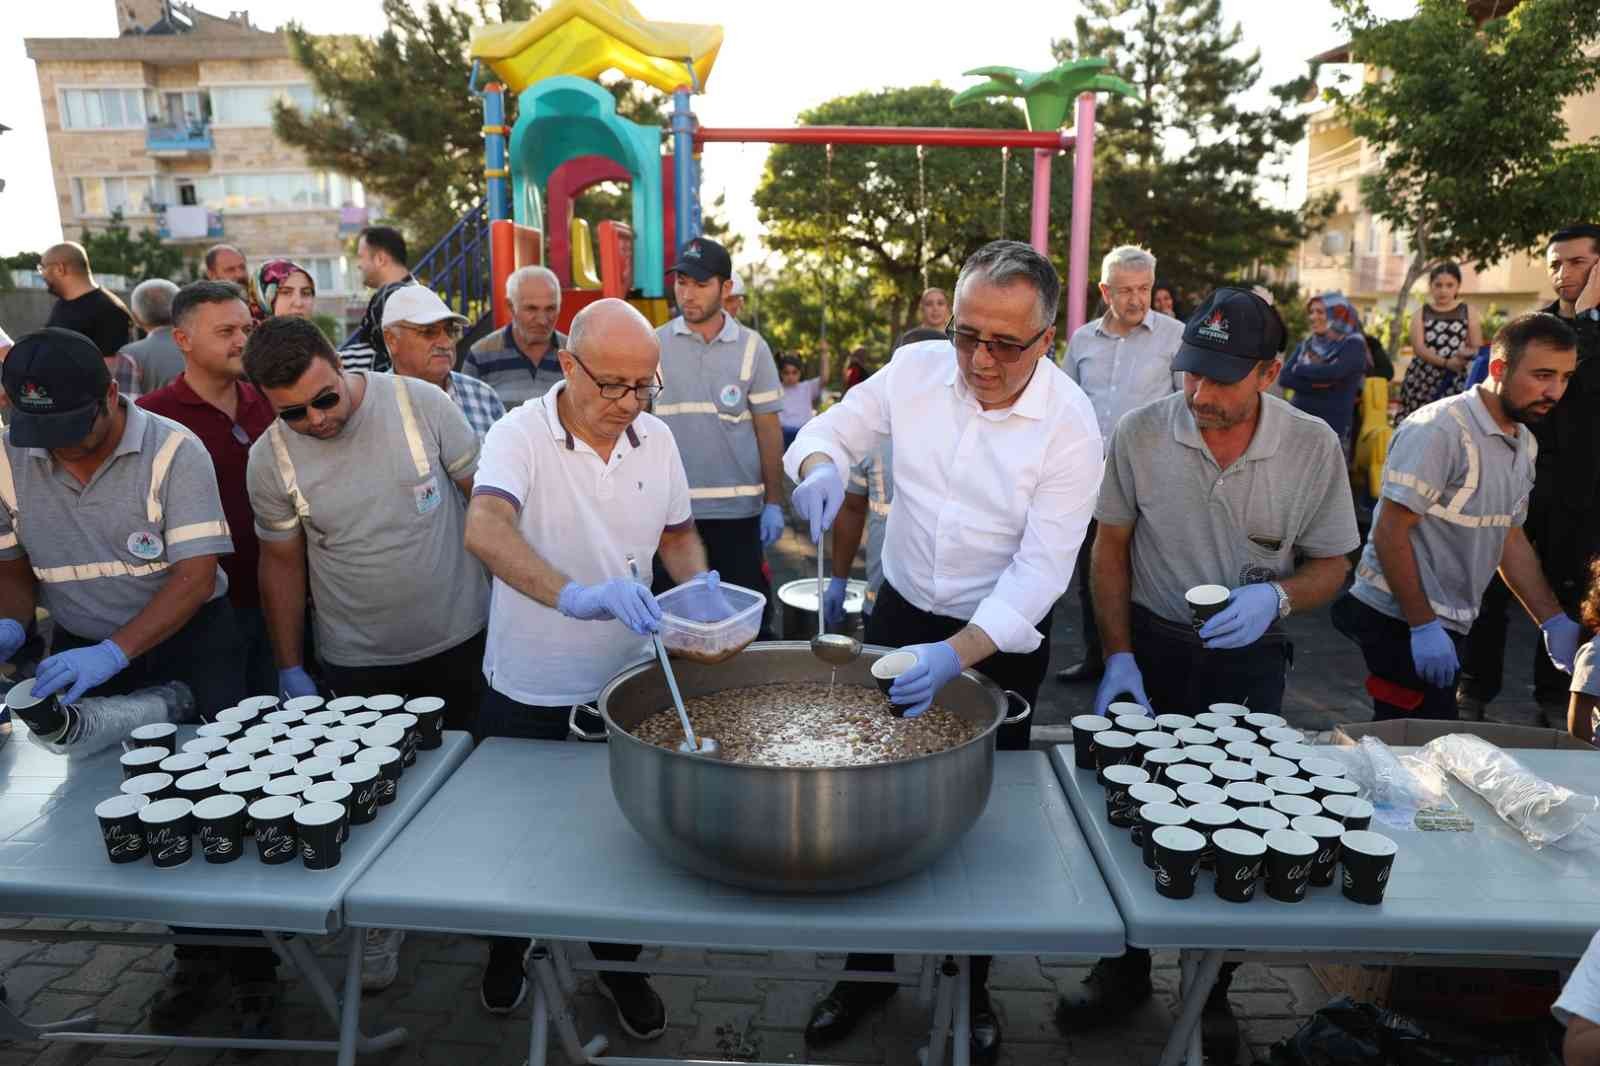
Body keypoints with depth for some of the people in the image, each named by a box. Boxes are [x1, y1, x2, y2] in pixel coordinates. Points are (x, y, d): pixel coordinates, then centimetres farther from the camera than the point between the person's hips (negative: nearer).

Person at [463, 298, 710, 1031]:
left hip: (624, 681, 3)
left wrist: (702, 586, -11)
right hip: (528, 690, -3)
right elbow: (484, 531, -35)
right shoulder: (521, 434, -18)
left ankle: (618, 964, 42)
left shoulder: (657, 440, -3)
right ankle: (507, 952, 47)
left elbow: (677, 535, 10)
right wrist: (574, 596, -51)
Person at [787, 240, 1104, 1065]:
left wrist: (957, 655, -37)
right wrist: (822, 466, -24)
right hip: (901, 617, 3)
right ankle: (870, 966, 37)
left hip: (1002, 640, -3)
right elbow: (829, 432, 1)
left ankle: (971, 984, 38)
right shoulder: (914, 368, -10)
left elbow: (1041, 568, -23)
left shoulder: (1070, 425, -19)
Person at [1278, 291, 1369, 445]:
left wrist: (1299, 369, -2)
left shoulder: (1353, 344, 1)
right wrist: (1318, 384, -11)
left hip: (1333, 428, -5)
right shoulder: (1305, 346, 15)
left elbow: (1334, 372, -17)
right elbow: (1284, 378, 1)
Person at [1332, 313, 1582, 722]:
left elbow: (1510, 536, 21)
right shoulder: (1440, 429, -17)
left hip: (1449, 623, 9)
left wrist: (1553, 620, 13)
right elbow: (1390, 533, -19)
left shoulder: (1524, 443, 13)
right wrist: (1424, 626, -20)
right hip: (1402, 623, -9)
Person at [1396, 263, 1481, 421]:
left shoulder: (1468, 311, 11)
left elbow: (1477, 347, 6)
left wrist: (1467, 353, -19)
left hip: (1457, 381, 0)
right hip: (1424, 379, 0)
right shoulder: (1421, 313, 9)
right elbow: (1419, 348, -4)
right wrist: (1446, 363, -19)